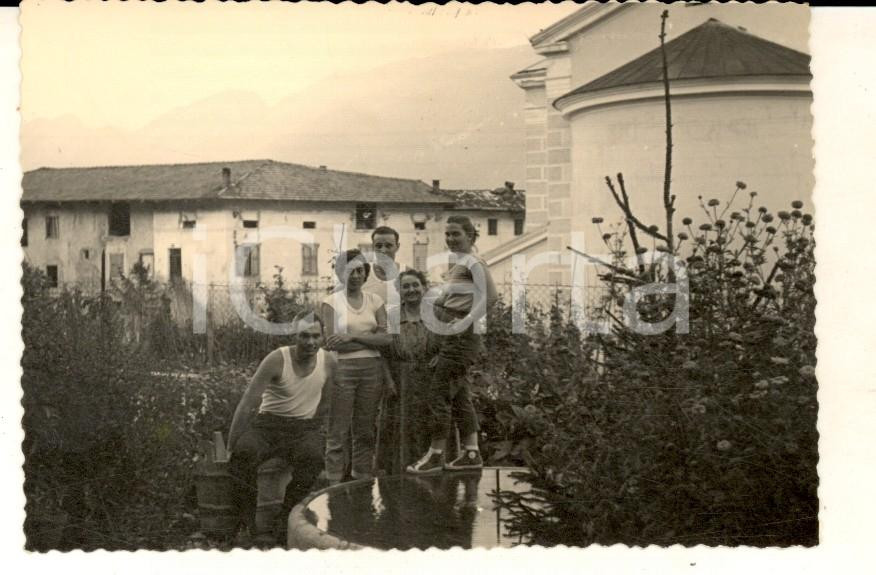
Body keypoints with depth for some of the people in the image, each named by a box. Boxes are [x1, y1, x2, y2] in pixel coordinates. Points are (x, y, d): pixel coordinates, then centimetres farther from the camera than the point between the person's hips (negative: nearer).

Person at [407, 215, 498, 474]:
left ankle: (436, 455, -1)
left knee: (439, 392, -7)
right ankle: (471, 452, 17)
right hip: (446, 335, 9)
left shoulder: (473, 263, -12)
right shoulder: (452, 261, 15)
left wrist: (465, 322, -23)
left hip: (461, 335, -9)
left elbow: (490, 296, -22)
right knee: (458, 394, 12)